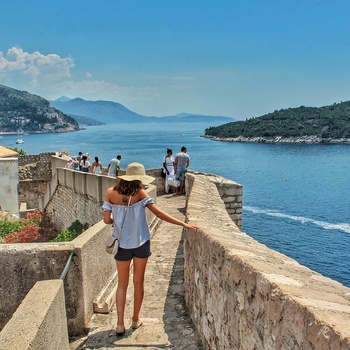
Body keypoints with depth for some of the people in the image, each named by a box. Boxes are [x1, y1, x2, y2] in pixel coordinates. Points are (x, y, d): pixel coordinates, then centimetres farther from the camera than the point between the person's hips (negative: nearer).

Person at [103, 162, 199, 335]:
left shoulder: (111, 193, -7)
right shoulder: (139, 192, -13)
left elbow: (106, 219, -9)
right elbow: (159, 213, -17)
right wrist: (184, 224, -16)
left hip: (122, 244, 1)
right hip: (141, 243, -1)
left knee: (122, 284, 14)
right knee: (138, 282, 15)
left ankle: (120, 324, 9)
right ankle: (135, 320, 26)